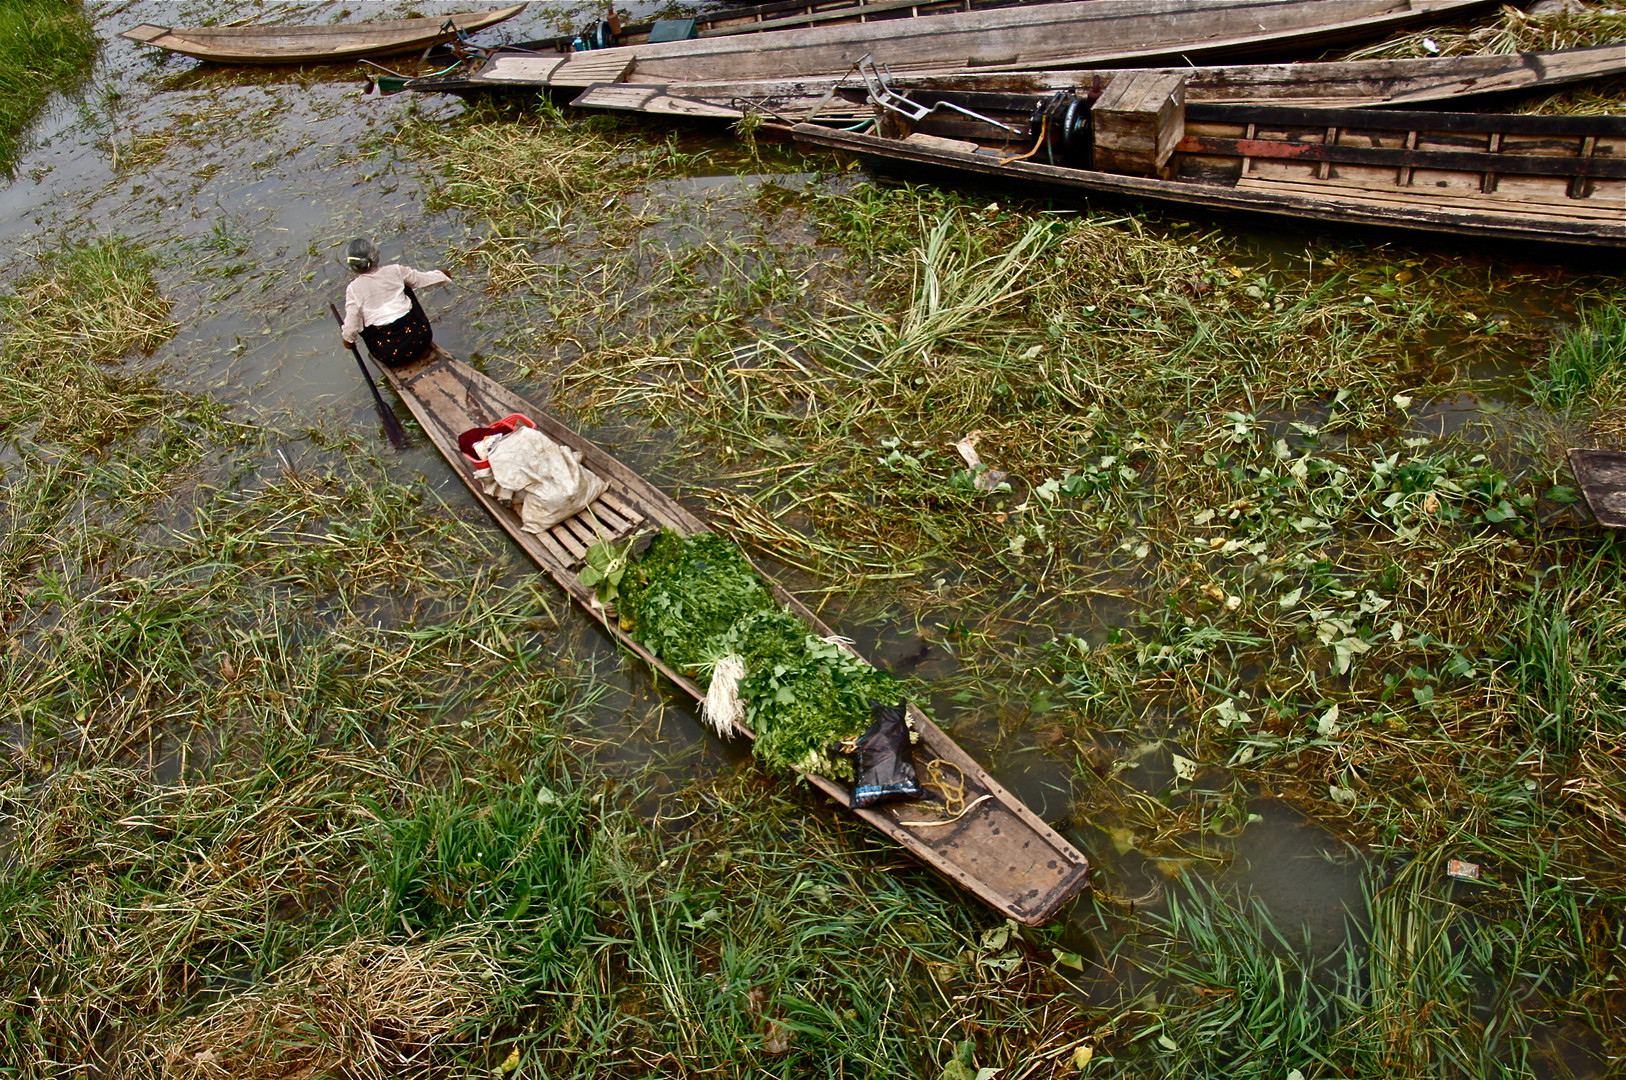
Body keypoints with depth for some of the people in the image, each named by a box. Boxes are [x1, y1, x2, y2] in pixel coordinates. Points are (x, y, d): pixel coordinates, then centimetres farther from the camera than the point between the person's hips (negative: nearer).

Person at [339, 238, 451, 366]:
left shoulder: (353, 289, -8)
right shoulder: (395, 271, -3)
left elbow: (351, 328, -9)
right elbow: (427, 279, 9)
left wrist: (348, 340, 14)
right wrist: (442, 275, 32)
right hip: (419, 339, 2)